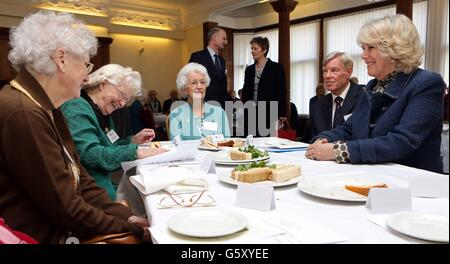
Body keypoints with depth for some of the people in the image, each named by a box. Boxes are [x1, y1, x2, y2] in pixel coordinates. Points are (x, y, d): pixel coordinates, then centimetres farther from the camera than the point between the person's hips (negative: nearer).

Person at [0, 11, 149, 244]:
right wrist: (127, 227, -10)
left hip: (58, 229, 8)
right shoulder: (24, 113, -24)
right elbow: (65, 208, -22)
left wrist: (126, 216, -4)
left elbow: (79, 178, 6)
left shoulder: (46, 108, 8)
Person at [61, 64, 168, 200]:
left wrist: (133, 140, 6)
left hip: (105, 183, 9)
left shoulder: (102, 113, 14)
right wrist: (136, 152, -28)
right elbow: (89, 154, -26)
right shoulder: (77, 107, -14)